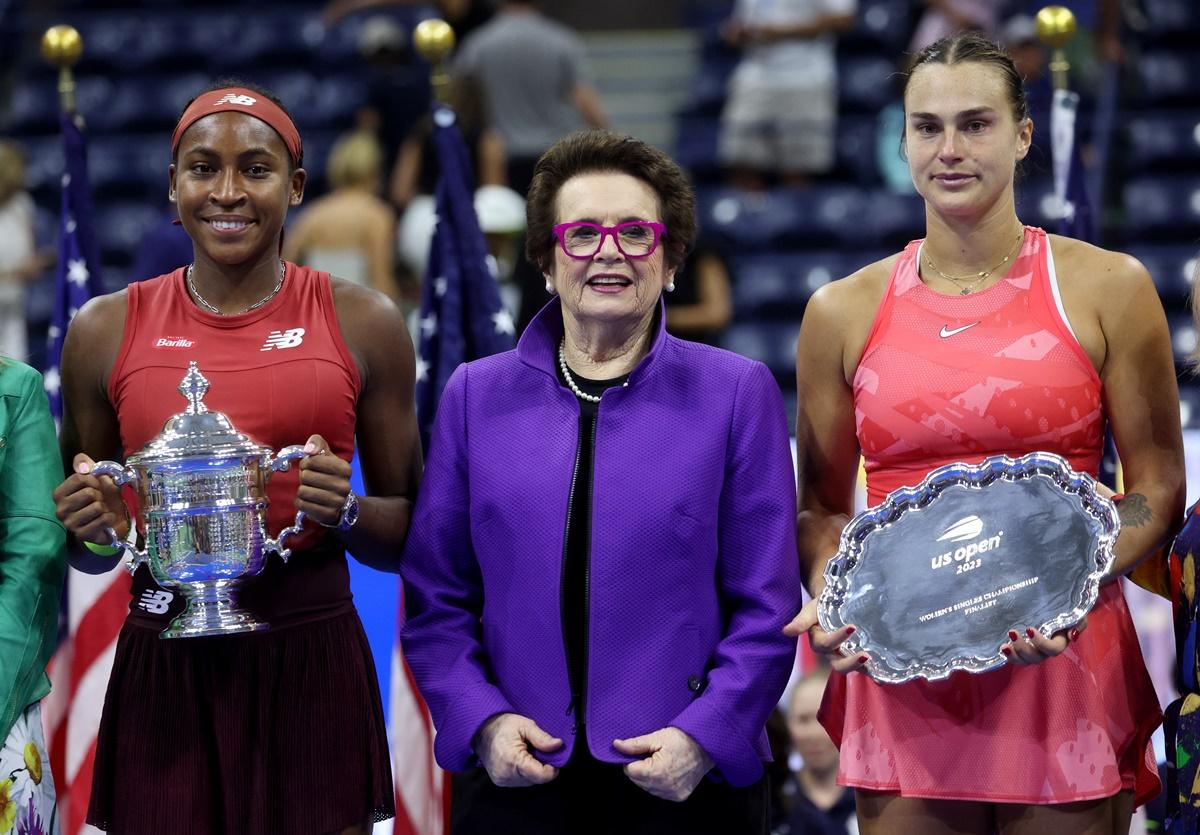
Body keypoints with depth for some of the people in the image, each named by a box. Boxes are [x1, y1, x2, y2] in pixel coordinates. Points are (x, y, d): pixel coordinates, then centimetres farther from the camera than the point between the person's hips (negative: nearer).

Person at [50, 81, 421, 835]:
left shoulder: (364, 324, 2)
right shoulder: (106, 331, 5)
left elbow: (409, 538, 9)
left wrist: (347, 512, -12)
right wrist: (95, 526, -7)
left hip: (312, 666, -1)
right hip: (163, 667, 1)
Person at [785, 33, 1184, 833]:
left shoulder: (1108, 288, 2)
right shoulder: (843, 312, 7)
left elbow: (1158, 487, 3)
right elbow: (824, 505, 13)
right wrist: (831, 596, -8)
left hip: (1064, 666, -1)